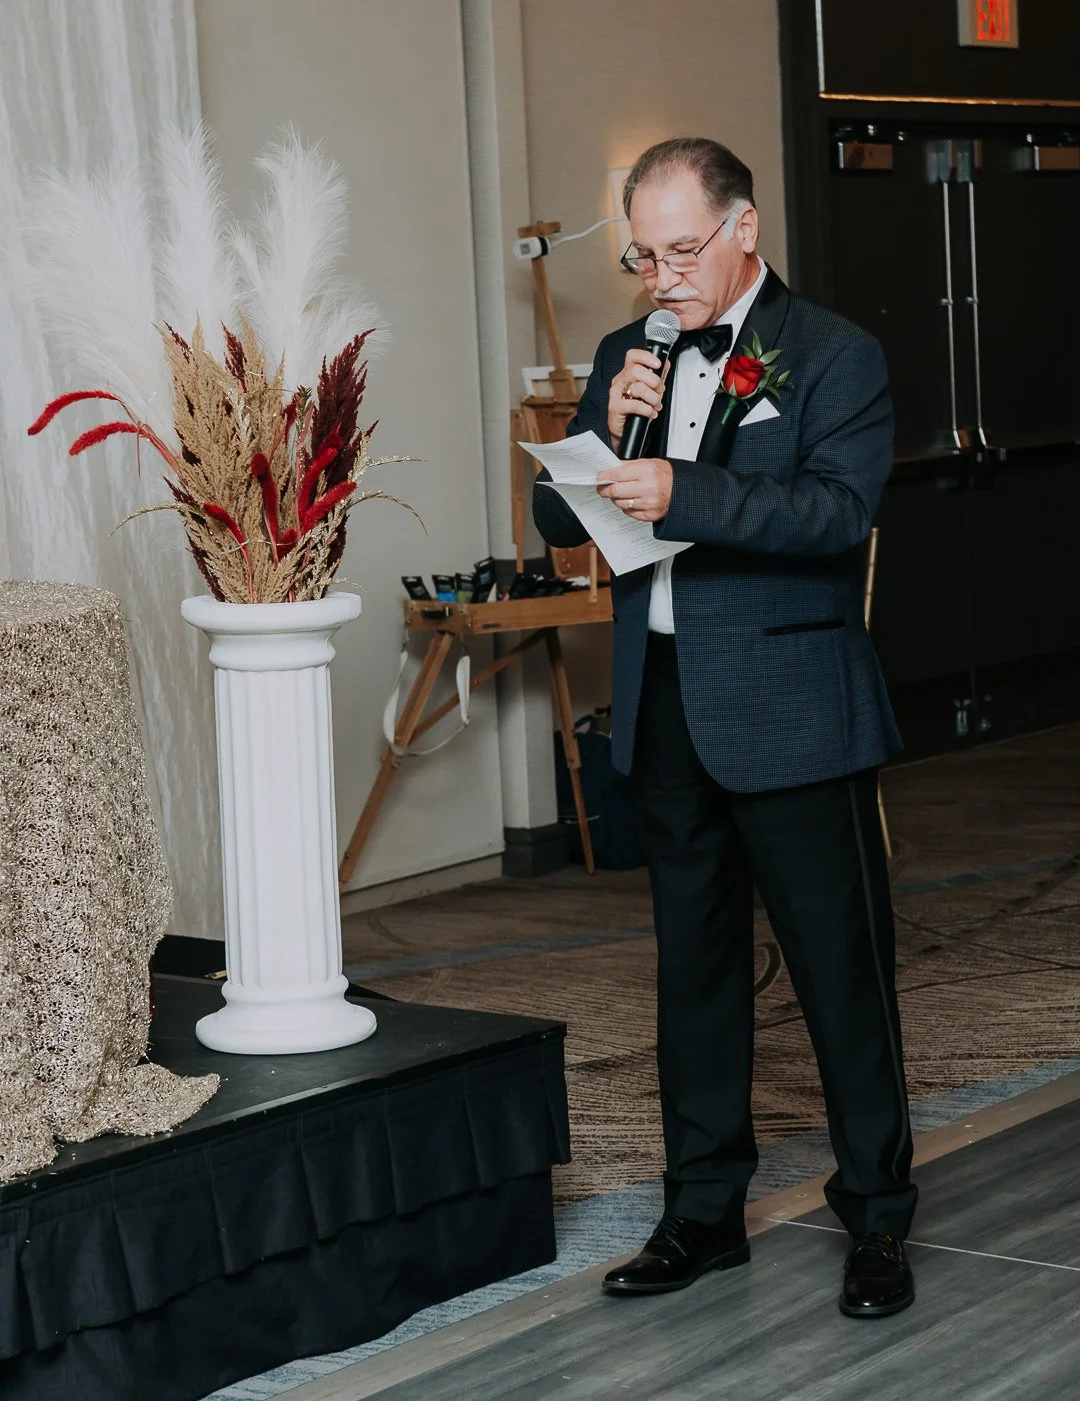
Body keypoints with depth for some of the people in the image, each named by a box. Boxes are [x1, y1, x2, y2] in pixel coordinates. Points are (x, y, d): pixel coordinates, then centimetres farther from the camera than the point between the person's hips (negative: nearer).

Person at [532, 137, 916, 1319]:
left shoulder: (833, 356, -5)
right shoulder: (629, 356, 12)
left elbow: (840, 508, -19)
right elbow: (558, 520, 10)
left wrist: (682, 491, -28)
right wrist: (608, 430, -9)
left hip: (789, 711, -6)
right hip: (663, 710, 6)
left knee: (841, 966, 1)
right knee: (693, 966, 14)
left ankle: (877, 1221, 13)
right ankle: (704, 1211, 25)